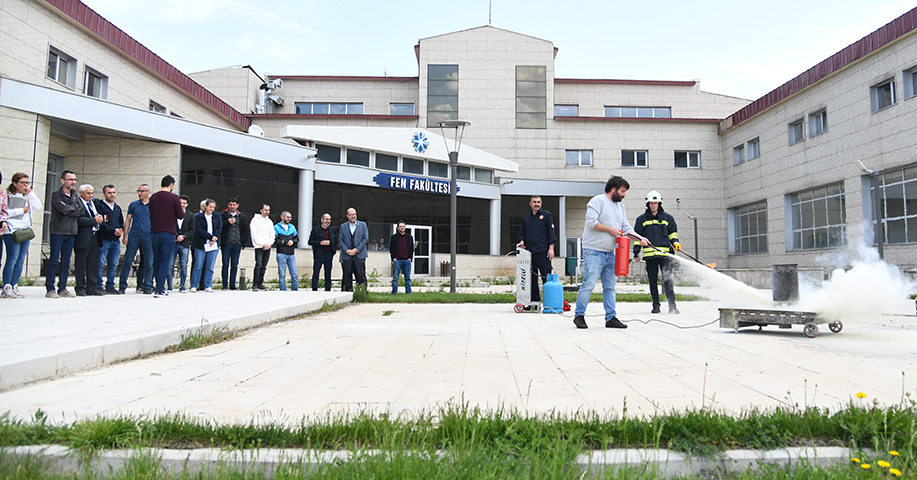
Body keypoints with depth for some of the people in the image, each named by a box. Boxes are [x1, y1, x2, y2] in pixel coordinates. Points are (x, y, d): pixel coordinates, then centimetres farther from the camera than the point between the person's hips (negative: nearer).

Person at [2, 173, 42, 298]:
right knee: (12, 260, -11)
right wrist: (21, 210, -5)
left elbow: (39, 207, 6)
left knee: (20, 261, 4)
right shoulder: (7, 195, 2)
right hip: (12, 231, -6)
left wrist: (30, 193, 5)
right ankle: (6, 289, -8)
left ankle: (14, 287, 8)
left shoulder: (27, 197, 20)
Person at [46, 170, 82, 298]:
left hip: (71, 231, 5)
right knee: (54, 260, -5)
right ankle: (50, 289, -1)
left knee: (66, 261, 7)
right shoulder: (56, 194, -2)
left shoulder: (75, 195, 15)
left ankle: (62, 288, 12)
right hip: (58, 231, -5)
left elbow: (81, 211, 3)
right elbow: (62, 208, -17)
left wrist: (68, 211, -9)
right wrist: (74, 207, -1)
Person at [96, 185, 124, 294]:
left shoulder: (117, 208, 20)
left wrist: (120, 230, 1)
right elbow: (100, 222, -9)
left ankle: (110, 286, 12)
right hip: (103, 240, -6)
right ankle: (98, 286, 1)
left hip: (116, 241, 6)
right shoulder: (99, 205, 0)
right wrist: (113, 230, -13)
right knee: (100, 264, -5)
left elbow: (121, 222, 22)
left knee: (113, 265, 6)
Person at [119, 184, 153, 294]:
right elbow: (128, 220, 11)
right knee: (127, 262, -1)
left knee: (148, 264, 1)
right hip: (133, 236, 1)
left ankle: (147, 286, 7)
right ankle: (122, 286, 5)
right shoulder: (133, 205, 10)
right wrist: (125, 235, 3)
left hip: (148, 237, 0)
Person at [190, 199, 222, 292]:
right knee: (198, 266, -1)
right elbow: (199, 230, -6)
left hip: (214, 245, 2)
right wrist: (211, 237, -14)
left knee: (210, 267, 3)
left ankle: (208, 286, 9)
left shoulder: (218, 217, 14)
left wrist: (214, 240, -9)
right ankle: (194, 286, 7)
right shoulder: (198, 217, 4)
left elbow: (219, 228, 5)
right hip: (201, 245, -2)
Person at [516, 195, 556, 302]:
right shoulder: (526, 218, 19)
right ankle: (534, 300, 12)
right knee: (532, 277, 6)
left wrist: (551, 248, -9)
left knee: (546, 277, -5)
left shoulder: (547, 215, 5)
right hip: (530, 252, 5)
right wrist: (522, 241, 0)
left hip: (543, 252, -5)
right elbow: (522, 232, 21)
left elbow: (551, 232, 0)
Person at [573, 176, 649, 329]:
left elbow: (626, 228, 17)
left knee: (610, 287, 8)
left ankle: (611, 318, 13)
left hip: (610, 253, 8)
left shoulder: (621, 207, 20)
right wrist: (610, 230, -12)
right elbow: (591, 221, -16)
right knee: (589, 284, -9)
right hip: (594, 252, -8)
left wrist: (640, 238, 1)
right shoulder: (598, 200, -6)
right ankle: (579, 315, 1)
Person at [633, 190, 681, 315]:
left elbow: (672, 233, 19)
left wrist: (675, 243, 1)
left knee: (667, 281, -7)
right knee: (653, 281, 5)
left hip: (665, 254, -1)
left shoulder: (667, 218, 12)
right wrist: (636, 252, 7)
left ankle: (672, 305, -5)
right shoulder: (642, 219, 11)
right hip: (650, 255, 1)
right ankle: (656, 305, 13)